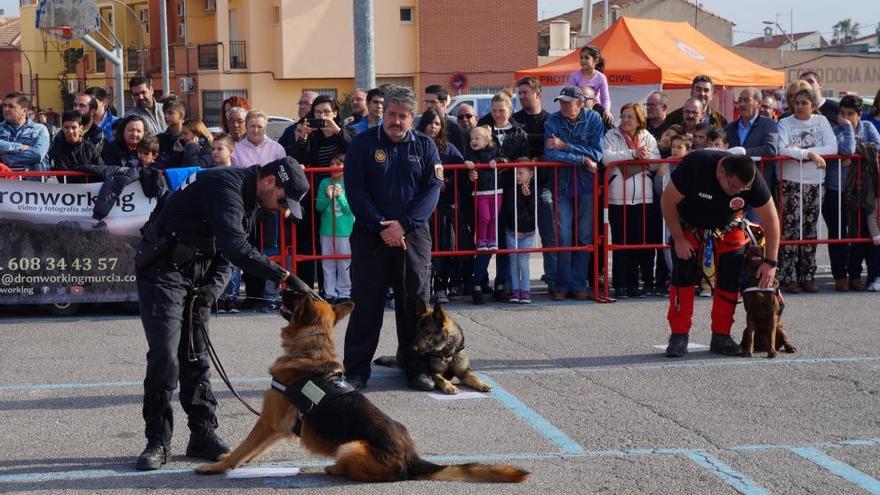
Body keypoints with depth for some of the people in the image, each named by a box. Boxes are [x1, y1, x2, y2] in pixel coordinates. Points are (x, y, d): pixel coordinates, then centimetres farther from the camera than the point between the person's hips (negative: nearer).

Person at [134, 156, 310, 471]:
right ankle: (158, 442, -4)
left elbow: (227, 250, 11)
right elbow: (235, 247, -37)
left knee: (195, 356, 8)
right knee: (165, 354, -12)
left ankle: (203, 436, 11)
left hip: (198, 273, 9)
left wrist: (214, 286, -6)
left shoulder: (248, 197, 6)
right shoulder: (226, 187, -25)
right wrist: (283, 277, -42)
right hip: (163, 269, -9)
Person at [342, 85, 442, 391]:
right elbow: (355, 190, -4)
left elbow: (432, 190, -1)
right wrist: (381, 227, -13)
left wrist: (403, 224, -13)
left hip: (413, 236, 2)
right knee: (366, 303, 0)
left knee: (415, 301, 5)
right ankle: (356, 371, 5)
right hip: (370, 236, -2)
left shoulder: (425, 146, 6)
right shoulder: (363, 144, 1)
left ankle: (416, 368, 15)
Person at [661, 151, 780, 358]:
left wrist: (770, 262, -18)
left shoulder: (752, 180, -30)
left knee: (732, 277, -8)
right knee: (683, 275, -13)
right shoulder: (695, 165, -37)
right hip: (689, 224, -2)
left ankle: (721, 337, 3)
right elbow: (667, 201, -23)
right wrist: (678, 239, -21)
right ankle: (679, 336, -5)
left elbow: (770, 220, -17)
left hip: (728, 225, 2)